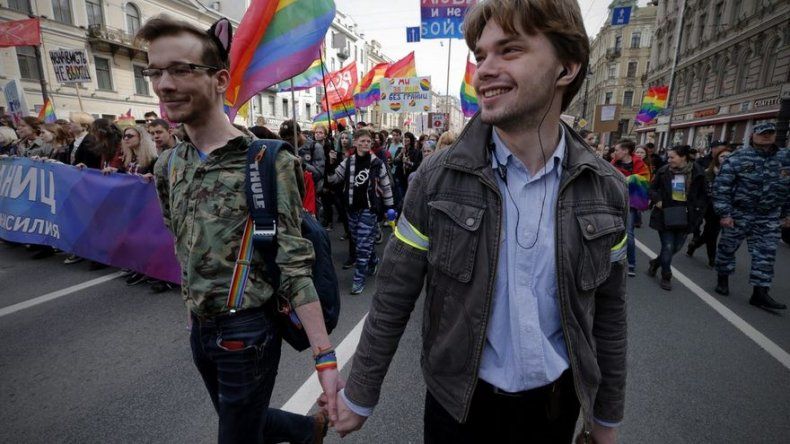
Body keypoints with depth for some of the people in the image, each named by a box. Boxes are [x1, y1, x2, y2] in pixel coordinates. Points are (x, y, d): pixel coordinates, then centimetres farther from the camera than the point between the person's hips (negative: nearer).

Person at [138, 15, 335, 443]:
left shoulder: (266, 162, -19)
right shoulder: (168, 167, 3)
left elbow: (295, 267, -21)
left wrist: (325, 357, -24)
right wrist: (197, 314, 19)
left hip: (247, 332, -7)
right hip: (199, 329, 7)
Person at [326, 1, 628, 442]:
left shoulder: (606, 190, -8)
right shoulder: (438, 176, -16)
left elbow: (608, 316, 2)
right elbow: (393, 301, -11)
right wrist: (360, 395, -4)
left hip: (556, 401, 3)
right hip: (459, 400, -2)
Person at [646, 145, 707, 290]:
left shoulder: (697, 172, -5)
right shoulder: (664, 171, -5)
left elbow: (703, 194, 5)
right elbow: (652, 187, 9)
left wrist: (697, 209, -5)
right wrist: (657, 200, -7)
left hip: (685, 216, 2)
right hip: (665, 215, -1)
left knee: (677, 247, 9)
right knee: (668, 246, -2)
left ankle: (656, 262, 36)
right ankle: (666, 276, 15)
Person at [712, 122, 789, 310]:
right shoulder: (738, 158, -10)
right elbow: (721, 187, -12)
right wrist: (724, 213, -15)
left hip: (769, 218, 4)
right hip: (738, 213, -4)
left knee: (765, 254, 3)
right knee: (727, 247, 7)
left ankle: (760, 293, 9)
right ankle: (723, 280, 26)